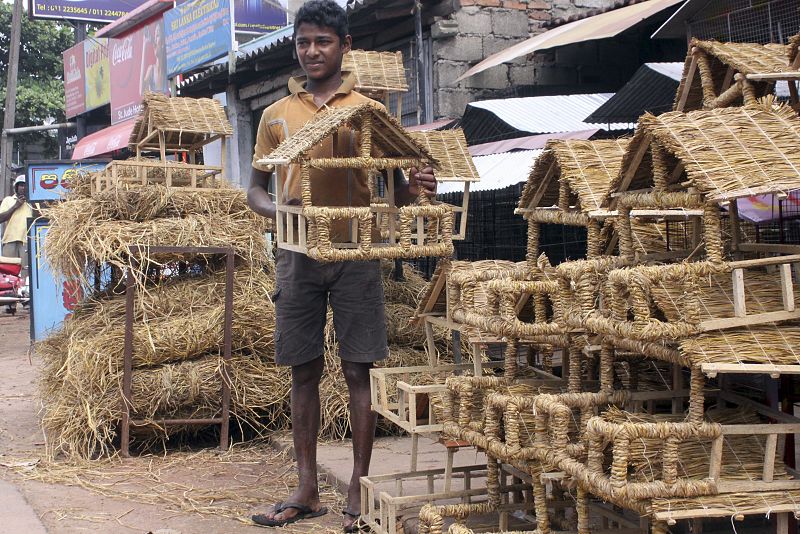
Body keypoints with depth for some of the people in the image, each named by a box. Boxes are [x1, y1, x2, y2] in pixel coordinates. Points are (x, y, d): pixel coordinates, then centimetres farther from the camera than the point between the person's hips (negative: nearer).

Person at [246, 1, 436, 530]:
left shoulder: (369, 111, 5)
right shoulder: (277, 115, 10)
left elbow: (393, 185, 6)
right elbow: (256, 188, 12)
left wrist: (415, 186, -18)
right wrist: (275, 210, -11)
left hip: (356, 254, -2)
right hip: (298, 253, 2)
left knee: (358, 371, 0)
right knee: (304, 373, 7)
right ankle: (308, 490, 17)